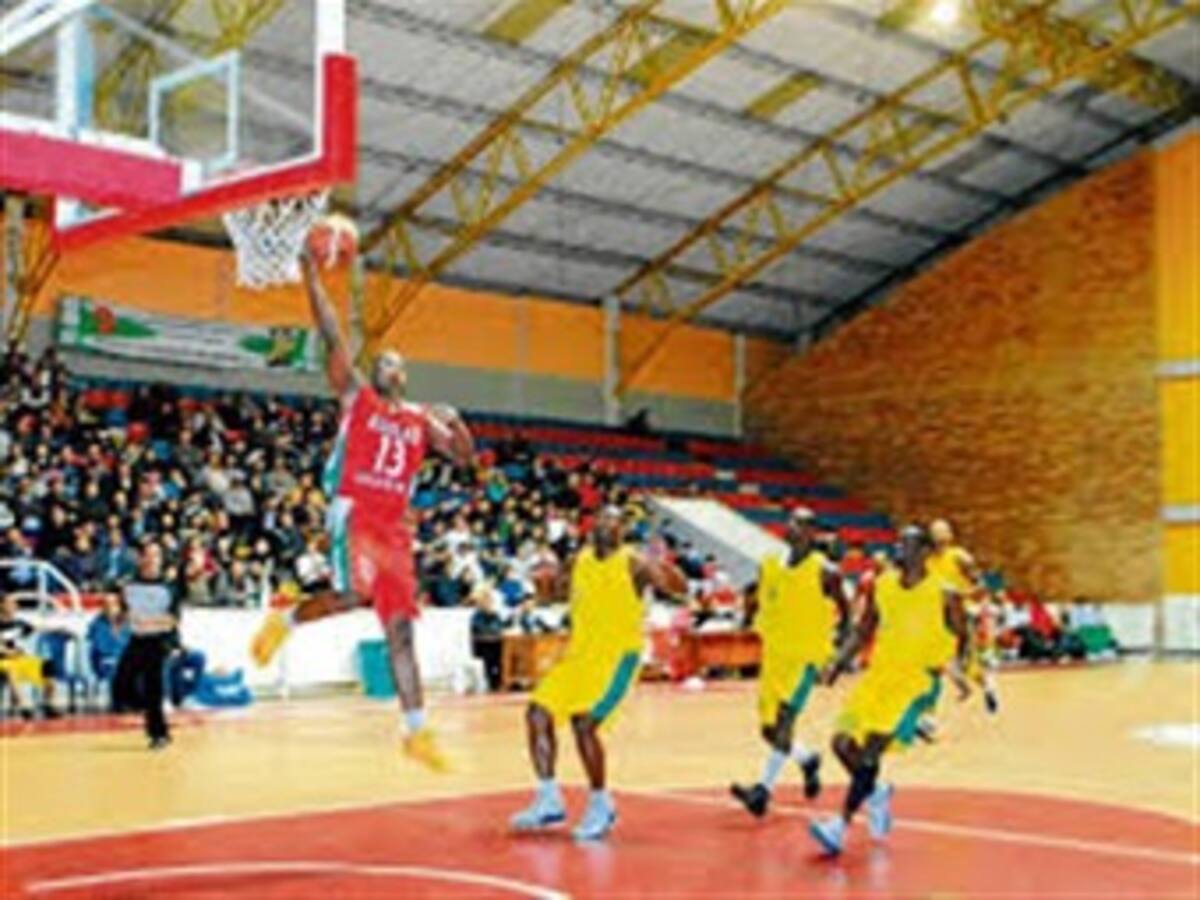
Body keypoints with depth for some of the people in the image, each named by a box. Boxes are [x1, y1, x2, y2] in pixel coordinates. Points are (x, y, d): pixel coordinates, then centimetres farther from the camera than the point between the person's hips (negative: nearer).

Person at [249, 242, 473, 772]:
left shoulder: (421, 419, 18)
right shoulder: (355, 395, 7)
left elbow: (464, 456, 17)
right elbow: (332, 337, -2)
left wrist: (455, 423, -2)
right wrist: (312, 277, -8)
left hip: (394, 526, 4)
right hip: (353, 513, -4)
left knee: (400, 628, 2)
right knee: (354, 594, -28)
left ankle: (417, 732, 2)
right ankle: (284, 622, 3)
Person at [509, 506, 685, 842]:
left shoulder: (632, 562, -9)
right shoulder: (581, 559, 9)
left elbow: (679, 587, -19)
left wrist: (662, 567, -40)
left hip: (617, 654, -6)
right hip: (579, 651, 7)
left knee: (584, 723, -19)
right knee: (538, 715, -3)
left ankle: (601, 807, -2)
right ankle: (549, 802, 7)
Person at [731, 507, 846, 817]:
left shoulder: (825, 572, -8)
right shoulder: (770, 565, 4)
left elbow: (845, 614, 0)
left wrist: (836, 657, -5)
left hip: (808, 655, -6)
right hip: (774, 653, 6)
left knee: (784, 720, -20)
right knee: (769, 731, 9)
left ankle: (764, 789, -22)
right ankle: (808, 759, 37)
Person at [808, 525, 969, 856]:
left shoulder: (945, 595, -9)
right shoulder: (882, 586, 3)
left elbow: (961, 639, 2)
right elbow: (863, 631, 12)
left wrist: (955, 669, -17)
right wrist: (839, 662, -1)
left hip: (918, 683, -5)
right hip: (879, 676, 5)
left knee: (871, 751, -16)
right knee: (843, 744, -1)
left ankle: (841, 827, -12)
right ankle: (876, 794, 28)